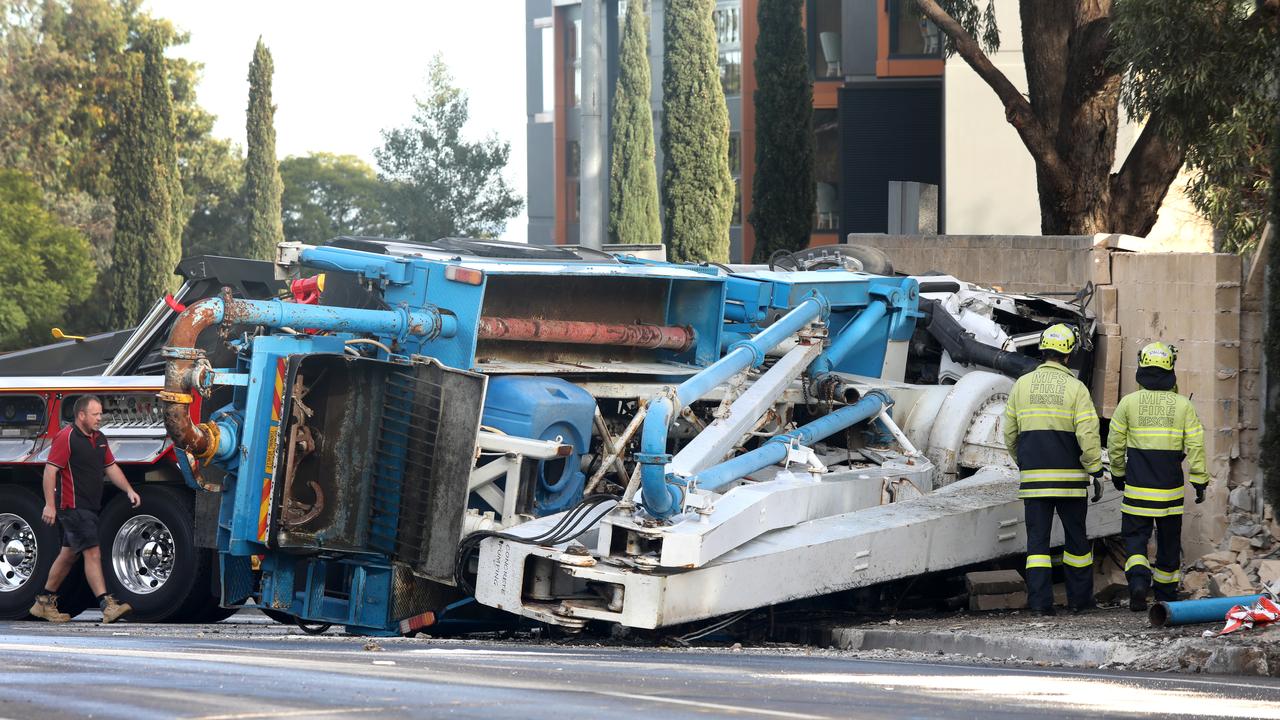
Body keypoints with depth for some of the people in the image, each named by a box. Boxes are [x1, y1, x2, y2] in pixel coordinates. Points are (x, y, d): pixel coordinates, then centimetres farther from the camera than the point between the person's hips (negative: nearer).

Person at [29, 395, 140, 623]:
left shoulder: (99, 439, 14)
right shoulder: (66, 438, -14)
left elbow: (111, 467, 21)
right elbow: (50, 471, -18)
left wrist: (129, 490, 8)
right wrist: (50, 505, -23)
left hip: (88, 507, 10)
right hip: (72, 507, -10)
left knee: (69, 555, 15)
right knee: (92, 553, -15)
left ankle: (45, 603, 24)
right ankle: (107, 606, -20)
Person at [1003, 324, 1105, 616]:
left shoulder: (1022, 385, 5)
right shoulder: (1075, 388, -5)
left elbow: (1010, 433, 11)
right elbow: (1088, 434, -11)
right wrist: (1096, 472, -5)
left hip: (1033, 476, 2)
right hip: (1069, 476, -2)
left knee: (1037, 538, 3)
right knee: (1076, 537, 12)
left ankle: (1039, 601, -6)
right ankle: (1079, 598, 18)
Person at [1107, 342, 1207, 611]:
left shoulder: (1129, 403, -3)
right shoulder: (1183, 405, -3)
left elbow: (1115, 444, 4)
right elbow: (1195, 445, -4)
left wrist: (1117, 474, 19)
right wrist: (1200, 481, 3)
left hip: (1137, 488, -1)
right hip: (1170, 489, 1)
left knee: (1135, 538, 4)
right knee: (1169, 542, 14)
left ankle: (1138, 579, -21)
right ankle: (1166, 593, 23)